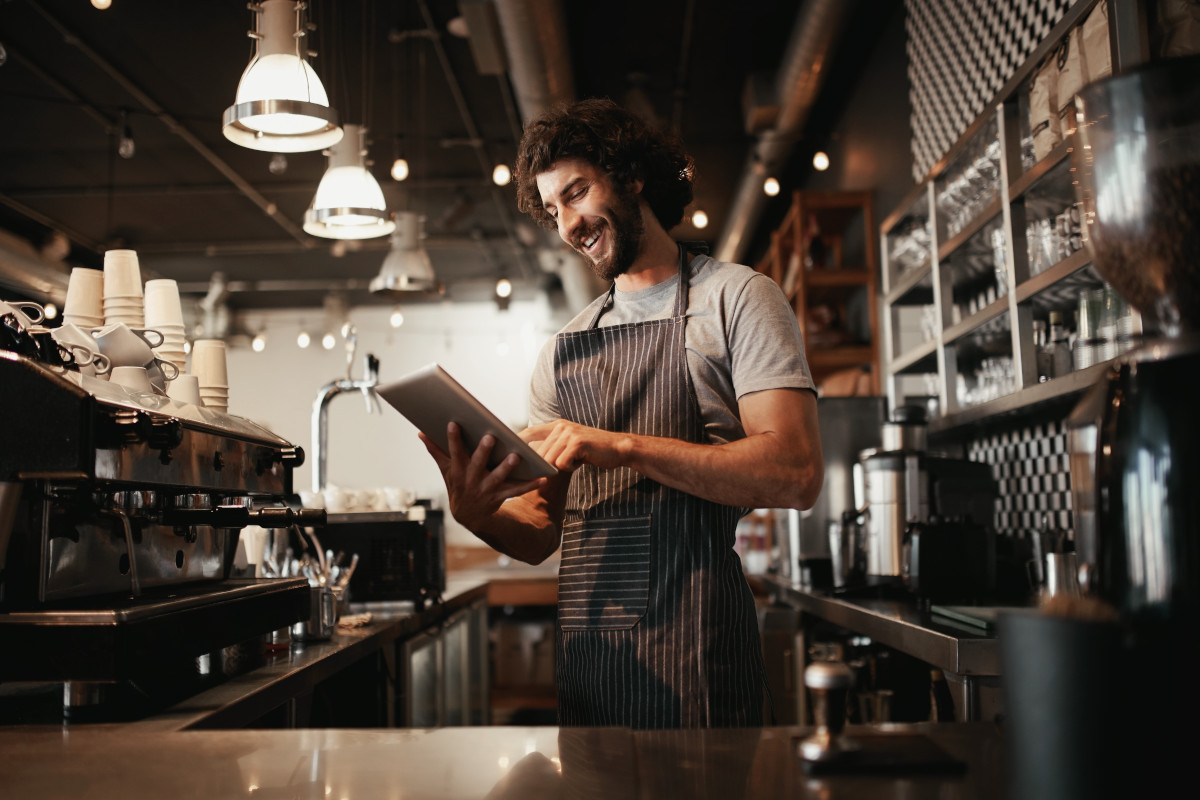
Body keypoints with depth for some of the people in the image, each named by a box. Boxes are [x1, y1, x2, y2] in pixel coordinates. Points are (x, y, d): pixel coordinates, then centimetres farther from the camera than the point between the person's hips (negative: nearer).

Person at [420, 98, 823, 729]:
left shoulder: (735, 298, 0)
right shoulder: (561, 351, 15)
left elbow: (796, 475, -13)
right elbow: (541, 533, 13)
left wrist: (622, 446, -18)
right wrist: (478, 513, -10)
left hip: (691, 639, -4)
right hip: (582, 640, 5)